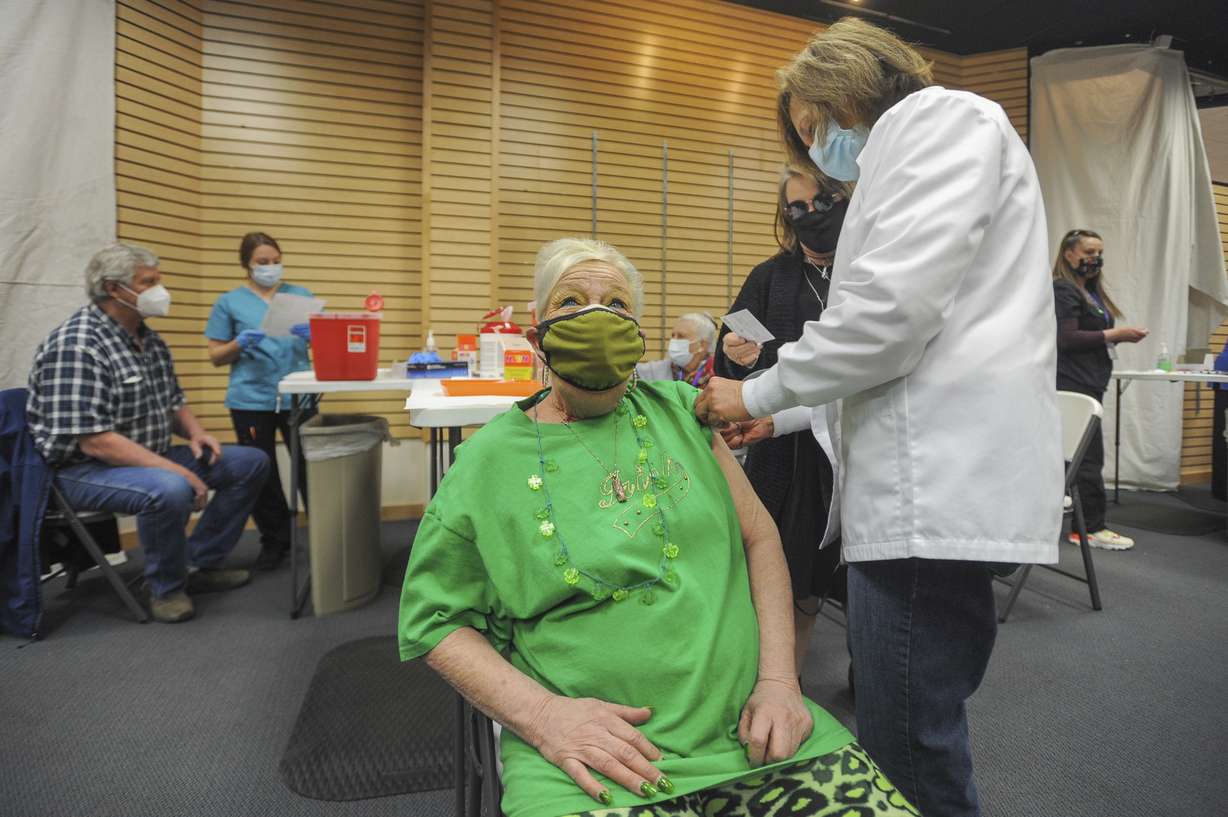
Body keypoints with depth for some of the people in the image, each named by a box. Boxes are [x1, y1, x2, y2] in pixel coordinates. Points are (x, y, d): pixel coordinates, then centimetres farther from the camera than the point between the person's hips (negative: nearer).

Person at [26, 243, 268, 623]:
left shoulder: (149, 339, 7)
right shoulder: (76, 346, -20)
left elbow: (173, 402, 19)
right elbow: (94, 441, -27)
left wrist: (195, 433, -2)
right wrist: (175, 470, -28)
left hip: (151, 457, 9)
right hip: (85, 468, -9)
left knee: (252, 462, 4)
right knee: (170, 490, -39)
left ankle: (199, 563, 8)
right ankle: (167, 587, -11)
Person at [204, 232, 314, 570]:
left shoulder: (302, 295, 9)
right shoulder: (229, 302, 5)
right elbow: (215, 357, 6)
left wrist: (311, 334, -13)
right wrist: (239, 344, -13)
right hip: (251, 399, 0)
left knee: (310, 467, 1)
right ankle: (274, 540, 22)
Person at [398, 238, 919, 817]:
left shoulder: (678, 409, 8)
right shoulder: (488, 460, 1)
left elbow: (758, 536, 9)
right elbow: (433, 618, 3)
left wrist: (779, 679, -2)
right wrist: (539, 713, -11)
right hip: (590, 759, -2)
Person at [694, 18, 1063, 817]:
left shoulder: (939, 119, -2)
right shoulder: (904, 153, 27)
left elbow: (890, 306, -17)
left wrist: (760, 393, -4)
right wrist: (777, 416, 22)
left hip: (938, 482, -10)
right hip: (920, 480, 10)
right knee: (900, 738, 16)